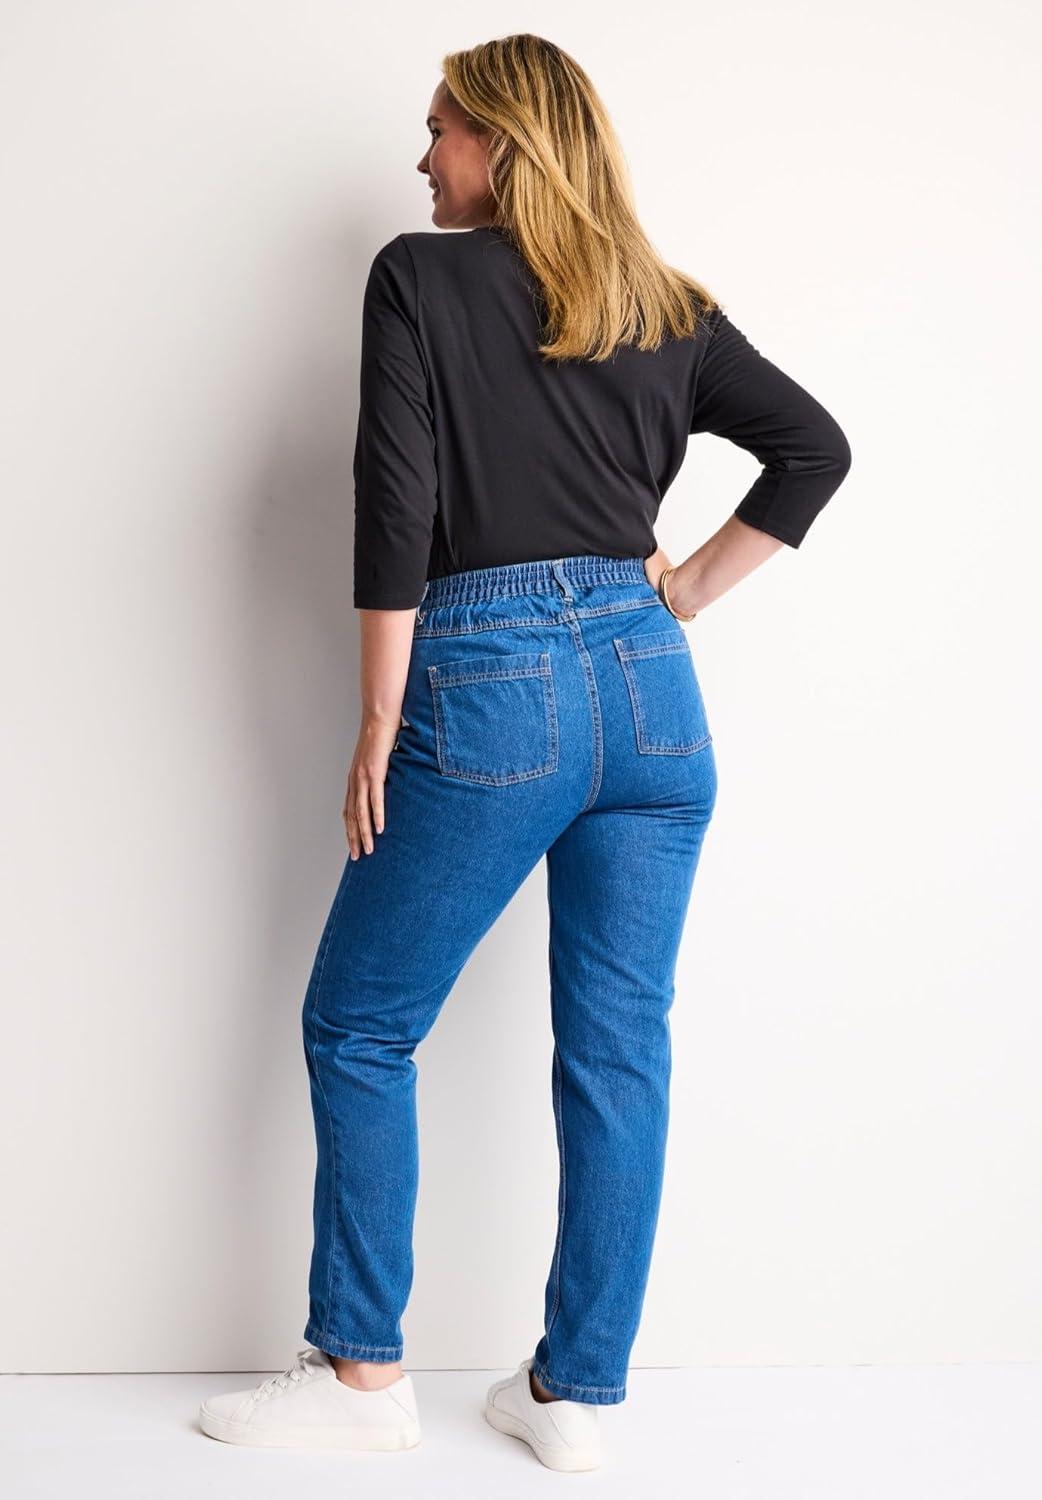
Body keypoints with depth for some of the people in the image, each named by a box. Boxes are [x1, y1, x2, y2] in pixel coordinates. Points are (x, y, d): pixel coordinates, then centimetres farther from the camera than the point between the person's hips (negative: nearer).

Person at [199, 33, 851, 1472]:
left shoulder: (419, 278, 1)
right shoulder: (665, 308, 14)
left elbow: (396, 501, -7)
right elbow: (817, 446, 12)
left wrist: (381, 722, -5)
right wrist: (687, 592, 11)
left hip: (490, 686, -5)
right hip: (650, 690, 5)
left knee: (358, 1026, 9)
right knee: (621, 1047, 8)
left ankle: (362, 1371, 15)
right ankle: (576, 1393, 16)